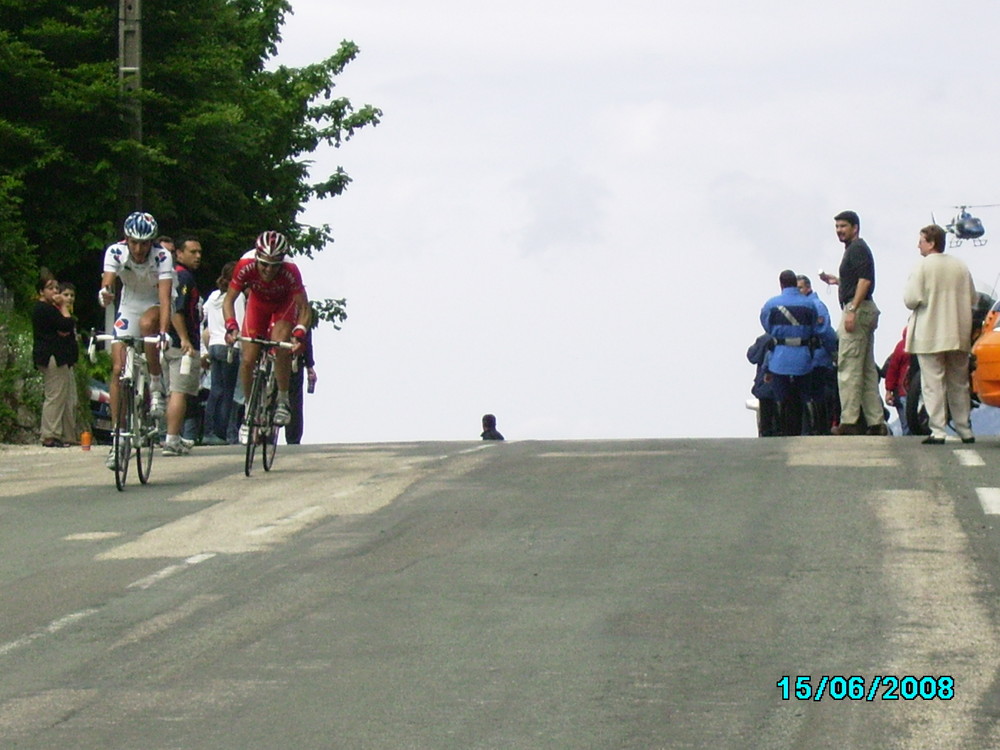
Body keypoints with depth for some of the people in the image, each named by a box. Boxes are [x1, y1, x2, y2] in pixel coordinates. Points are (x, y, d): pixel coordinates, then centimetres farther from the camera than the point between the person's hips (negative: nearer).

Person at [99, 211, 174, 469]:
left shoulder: (162, 257, -24)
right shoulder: (115, 252, -19)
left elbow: (165, 296, -32)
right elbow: (107, 281, -31)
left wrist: (163, 331, -45)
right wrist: (104, 293, -56)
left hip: (154, 308, -2)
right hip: (128, 309, 2)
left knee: (147, 323, -38)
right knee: (118, 369, -9)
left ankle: (157, 384, -18)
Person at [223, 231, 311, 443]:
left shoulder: (290, 272, -36)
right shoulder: (246, 266, -33)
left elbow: (304, 308, -29)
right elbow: (229, 300, -24)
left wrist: (299, 334, -46)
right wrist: (231, 326, -41)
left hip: (284, 304, -2)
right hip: (258, 304, 2)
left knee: (280, 346, -29)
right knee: (248, 360, -9)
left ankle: (283, 401, -12)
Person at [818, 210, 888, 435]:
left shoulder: (857, 248, -9)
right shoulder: (856, 248, 21)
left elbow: (864, 280, -21)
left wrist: (852, 311, -26)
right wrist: (837, 281, 22)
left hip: (857, 309, -11)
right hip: (866, 311, 11)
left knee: (848, 367, -10)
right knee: (868, 369, 10)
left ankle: (849, 422, -13)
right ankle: (876, 422, 9)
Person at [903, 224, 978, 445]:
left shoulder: (923, 266, -11)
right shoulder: (960, 266, 6)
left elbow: (911, 300, -16)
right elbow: (973, 299, 10)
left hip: (930, 336, -5)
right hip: (959, 335, 5)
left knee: (933, 384, -3)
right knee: (959, 384, 13)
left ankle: (937, 432, -9)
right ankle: (965, 430, 17)